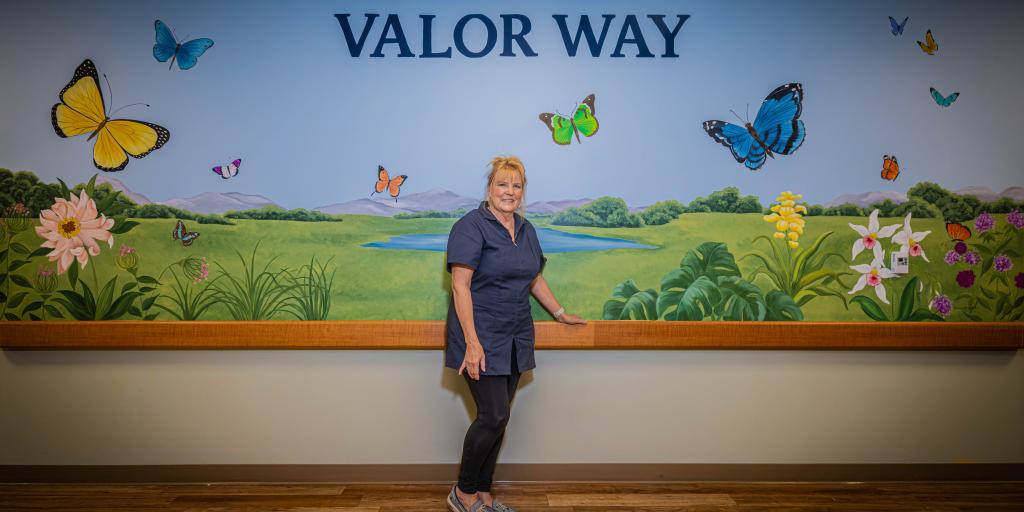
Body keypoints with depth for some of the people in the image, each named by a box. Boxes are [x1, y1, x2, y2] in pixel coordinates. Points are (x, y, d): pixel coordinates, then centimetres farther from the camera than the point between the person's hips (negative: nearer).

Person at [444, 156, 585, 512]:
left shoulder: (526, 229, 12)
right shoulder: (471, 227, -11)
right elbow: (461, 286, -17)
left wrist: (560, 314, 24)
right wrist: (472, 342, -22)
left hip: (515, 341, 7)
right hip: (482, 341, -7)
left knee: (498, 419, 10)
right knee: (493, 417, -7)